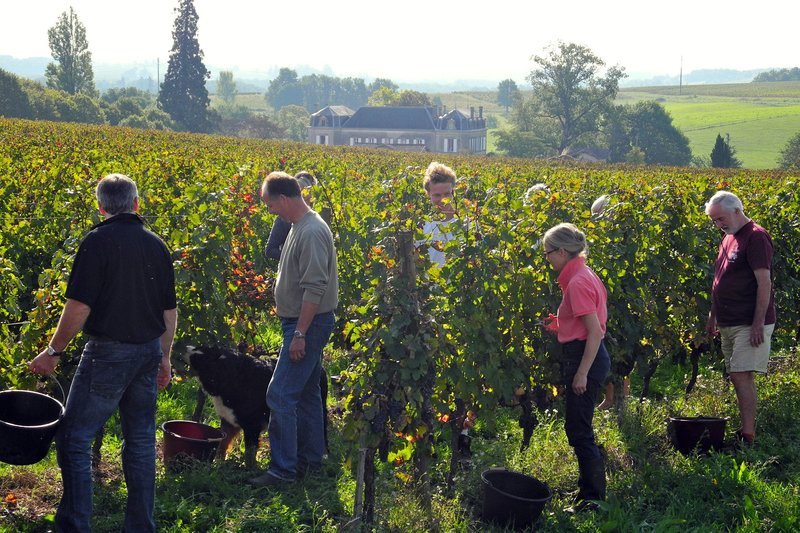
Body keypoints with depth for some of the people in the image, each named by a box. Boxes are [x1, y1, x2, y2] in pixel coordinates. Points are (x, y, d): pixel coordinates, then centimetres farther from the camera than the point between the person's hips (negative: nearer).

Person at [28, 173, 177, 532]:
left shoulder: (98, 241, -11)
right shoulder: (156, 245, 8)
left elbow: (79, 306, -16)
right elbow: (169, 310, 13)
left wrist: (53, 351, -5)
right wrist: (164, 356, 24)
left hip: (108, 352, -6)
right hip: (148, 353, 6)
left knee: (74, 438, 2)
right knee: (141, 441, 13)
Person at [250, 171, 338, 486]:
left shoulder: (312, 232, -19)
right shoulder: (299, 227, 13)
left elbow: (315, 288, -24)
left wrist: (300, 333, -24)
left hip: (308, 324, -10)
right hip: (301, 323, 11)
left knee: (281, 395, -10)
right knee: (306, 393, 16)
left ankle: (283, 469, -6)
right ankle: (310, 459, 26)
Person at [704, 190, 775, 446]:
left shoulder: (755, 237, -13)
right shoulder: (728, 238, 16)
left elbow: (764, 282, -17)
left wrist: (759, 323, -21)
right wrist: (712, 316, 21)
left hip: (750, 324, -9)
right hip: (728, 323, 9)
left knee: (741, 375, -13)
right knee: (738, 377, 11)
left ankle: (748, 436, -11)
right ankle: (745, 430, 18)